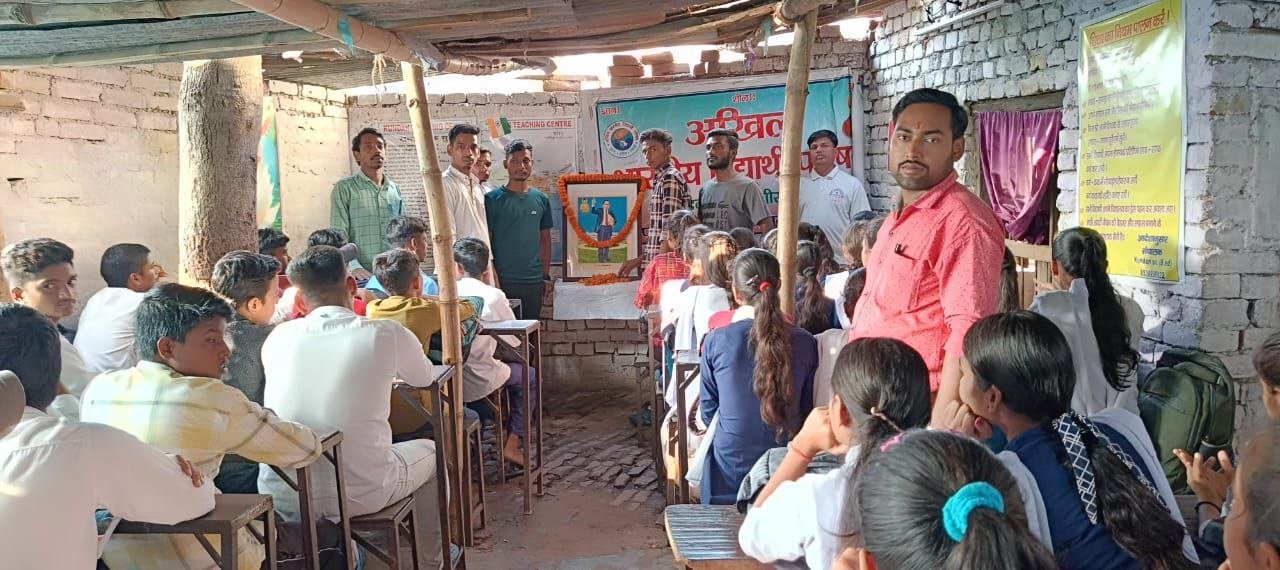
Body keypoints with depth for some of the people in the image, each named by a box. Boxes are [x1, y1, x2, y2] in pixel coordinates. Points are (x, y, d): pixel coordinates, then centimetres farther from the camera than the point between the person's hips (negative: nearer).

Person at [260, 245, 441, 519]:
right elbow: (425, 377, 13)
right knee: (430, 450, 26)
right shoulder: (387, 334, -9)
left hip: (282, 499, 4)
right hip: (360, 494, -3)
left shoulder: (277, 338, -1)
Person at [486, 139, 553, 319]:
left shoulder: (541, 199, 9)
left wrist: (546, 275, 9)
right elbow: (485, 242, -4)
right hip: (502, 281, -4)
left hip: (534, 282, 4)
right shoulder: (492, 199, -3)